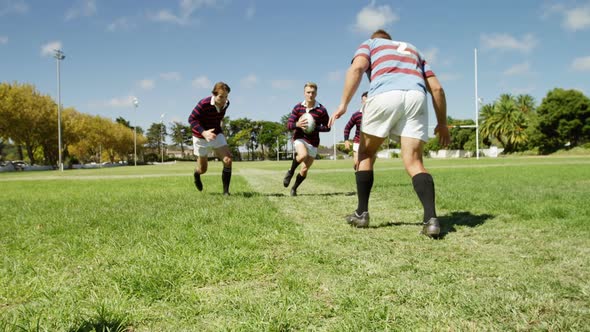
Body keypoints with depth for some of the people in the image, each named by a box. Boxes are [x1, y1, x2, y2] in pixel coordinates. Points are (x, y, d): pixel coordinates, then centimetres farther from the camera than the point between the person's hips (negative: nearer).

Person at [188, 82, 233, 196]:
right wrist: (203, 132, -39)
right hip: (201, 137, -4)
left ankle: (226, 191, -5)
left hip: (217, 135, 4)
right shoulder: (204, 104, -27)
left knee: (228, 161, -17)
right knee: (203, 169, 8)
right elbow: (192, 119, -25)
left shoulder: (226, 104, -9)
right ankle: (196, 174, 48)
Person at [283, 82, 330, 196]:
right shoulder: (298, 107, -3)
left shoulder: (321, 110, -8)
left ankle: (294, 188, 32)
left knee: (305, 170, 6)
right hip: (299, 138, -1)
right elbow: (288, 125, -2)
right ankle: (291, 171, -4)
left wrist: (314, 127, -20)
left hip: (313, 142, 1)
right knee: (303, 155, -34)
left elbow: (327, 127, -2)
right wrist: (297, 124, -25)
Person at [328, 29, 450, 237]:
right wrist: (442, 123, 29)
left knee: (366, 154, 16)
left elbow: (356, 68, 2)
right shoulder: (413, 50, 38)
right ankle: (431, 219, -17)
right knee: (413, 162, 2)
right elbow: (436, 88, 26)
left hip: (385, 95, -3)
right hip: (416, 97, 3)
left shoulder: (369, 44, 28)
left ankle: (362, 213, 16)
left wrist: (343, 104, -3)